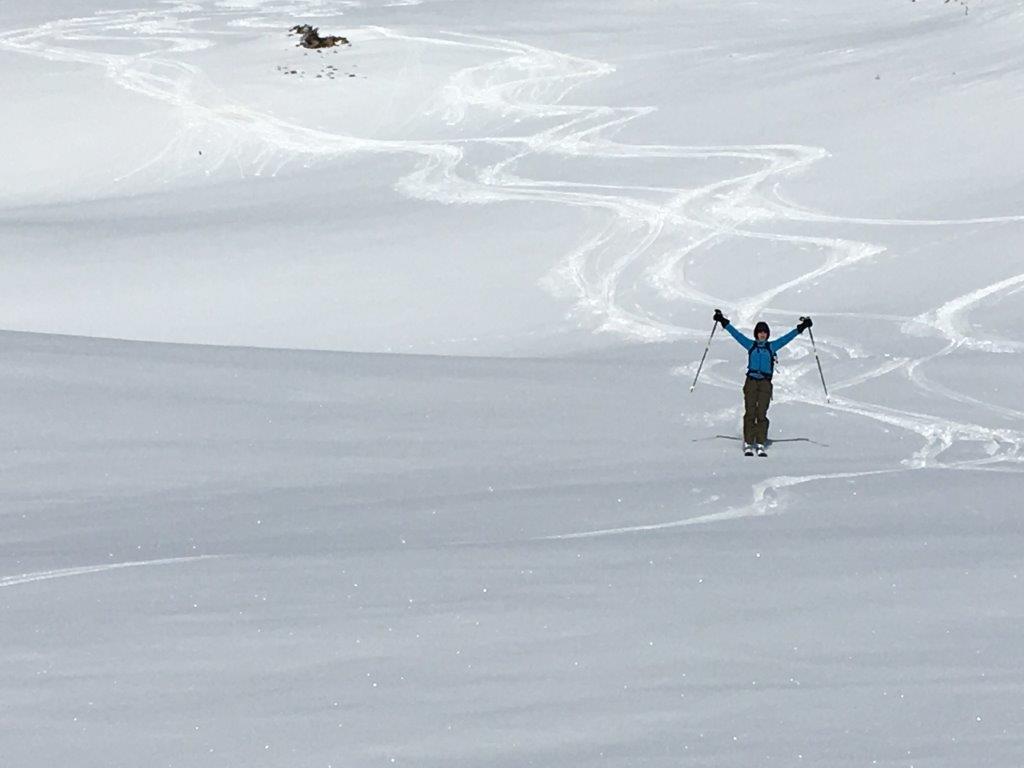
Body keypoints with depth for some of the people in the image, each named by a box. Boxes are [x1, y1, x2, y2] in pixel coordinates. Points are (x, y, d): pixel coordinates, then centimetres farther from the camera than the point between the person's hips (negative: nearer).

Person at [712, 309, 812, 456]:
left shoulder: (772, 346, 11)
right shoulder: (750, 345, 11)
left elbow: (788, 338, 10)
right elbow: (736, 334, 11)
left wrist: (801, 328, 5)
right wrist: (724, 322, 7)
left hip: (765, 383, 0)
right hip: (751, 382, 0)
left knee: (761, 414, -7)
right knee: (750, 413, -6)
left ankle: (760, 445, -7)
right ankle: (748, 444, -6)